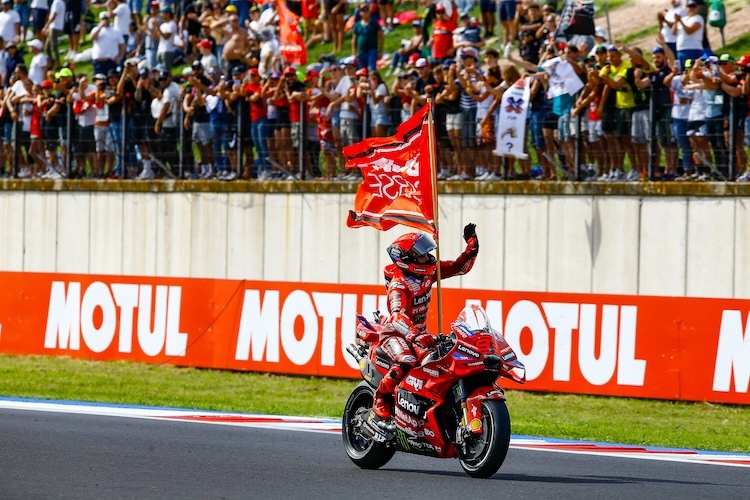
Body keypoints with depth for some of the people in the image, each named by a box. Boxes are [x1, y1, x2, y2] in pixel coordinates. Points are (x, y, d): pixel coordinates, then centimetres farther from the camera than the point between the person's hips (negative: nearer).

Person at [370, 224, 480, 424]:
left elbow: (459, 267, 11)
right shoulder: (398, 284, -24)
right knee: (406, 361, -37)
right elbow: (397, 316, -39)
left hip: (420, 333, 8)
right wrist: (416, 336, -55)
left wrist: (472, 246, -6)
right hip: (396, 334, -8)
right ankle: (380, 401, -18)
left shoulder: (429, 272, 0)